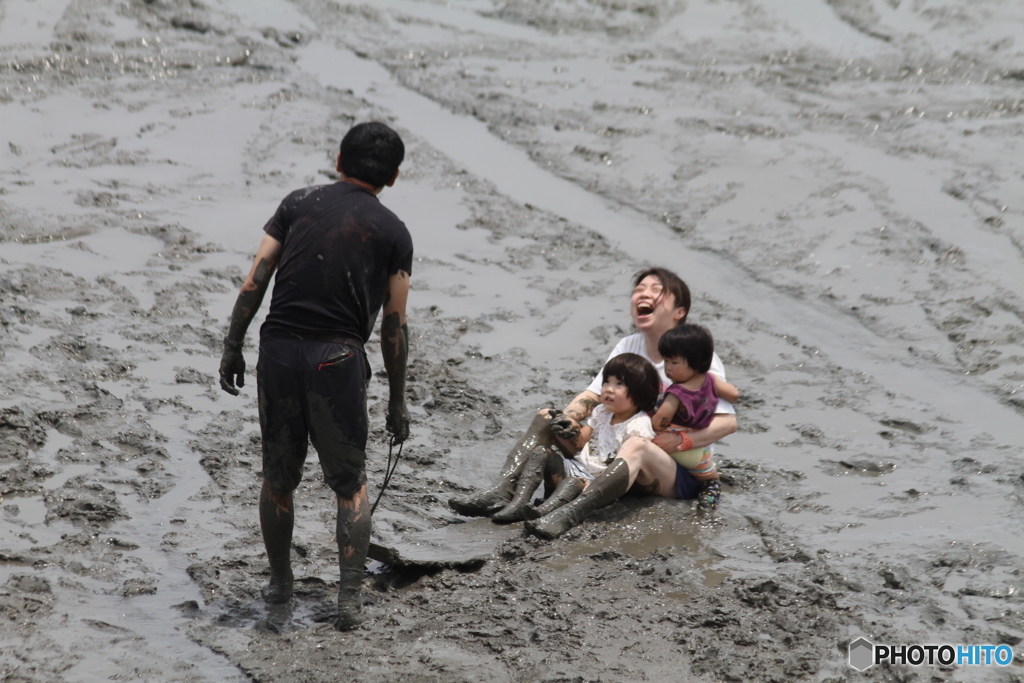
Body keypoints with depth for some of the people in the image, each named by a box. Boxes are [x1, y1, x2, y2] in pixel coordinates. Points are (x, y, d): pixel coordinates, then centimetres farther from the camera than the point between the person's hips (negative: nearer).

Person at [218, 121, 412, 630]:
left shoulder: (298, 203, 10)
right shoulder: (393, 233, 7)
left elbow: (254, 281, 3)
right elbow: (394, 327, 5)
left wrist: (232, 348, 8)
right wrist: (397, 402, 12)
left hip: (278, 347, 2)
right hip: (337, 358, -2)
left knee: (278, 475, 18)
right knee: (350, 483, 11)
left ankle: (279, 582, 31)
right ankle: (350, 599, 3)